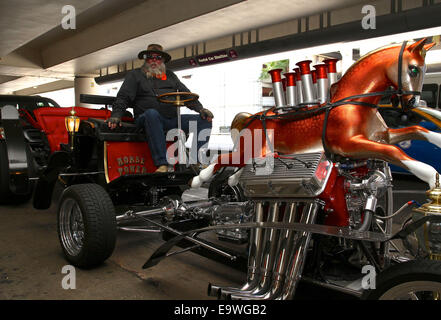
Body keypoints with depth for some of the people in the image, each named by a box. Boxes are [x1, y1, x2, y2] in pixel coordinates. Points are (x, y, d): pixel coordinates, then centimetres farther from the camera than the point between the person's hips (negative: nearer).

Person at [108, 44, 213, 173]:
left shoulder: (170, 75, 24)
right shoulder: (135, 75, 15)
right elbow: (123, 97, 5)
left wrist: (200, 109, 1)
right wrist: (116, 115, -13)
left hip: (172, 119, 4)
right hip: (147, 118, -4)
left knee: (205, 120, -13)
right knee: (151, 113, -40)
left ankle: (196, 162, -19)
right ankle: (162, 164, -44)